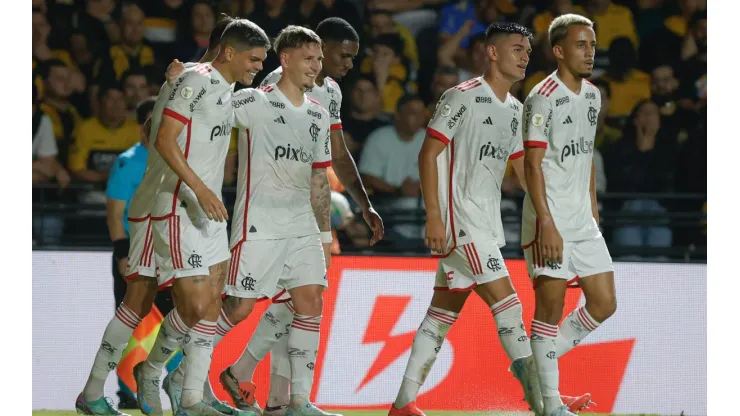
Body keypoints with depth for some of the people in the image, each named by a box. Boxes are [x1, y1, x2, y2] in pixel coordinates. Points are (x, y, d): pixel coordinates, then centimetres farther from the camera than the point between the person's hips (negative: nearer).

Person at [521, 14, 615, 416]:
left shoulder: (592, 95, 13)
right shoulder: (542, 98, -12)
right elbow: (532, 165, -16)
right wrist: (547, 225, -22)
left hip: (583, 221, 8)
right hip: (550, 222, -8)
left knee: (604, 303, 5)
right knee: (551, 306, -6)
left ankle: (536, 364, 21)